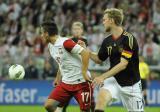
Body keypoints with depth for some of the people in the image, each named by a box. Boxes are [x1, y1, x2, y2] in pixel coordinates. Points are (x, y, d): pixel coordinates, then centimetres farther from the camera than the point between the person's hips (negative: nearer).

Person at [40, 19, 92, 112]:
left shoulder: (65, 42, -17)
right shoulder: (51, 46, 10)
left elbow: (86, 53, -23)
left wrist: (84, 73, -22)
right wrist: (58, 79, 22)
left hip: (81, 82, -8)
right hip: (65, 83, 8)